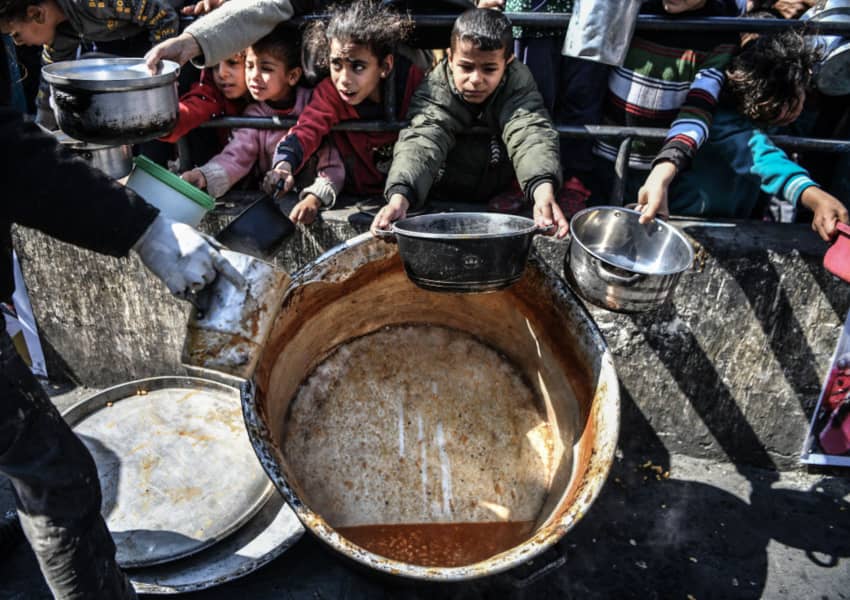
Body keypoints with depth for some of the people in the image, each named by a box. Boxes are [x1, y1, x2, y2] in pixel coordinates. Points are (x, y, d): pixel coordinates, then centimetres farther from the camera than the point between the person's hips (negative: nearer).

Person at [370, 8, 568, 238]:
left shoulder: (519, 84, -18)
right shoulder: (435, 92, -21)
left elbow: (531, 135, -35)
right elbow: (422, 142, -38)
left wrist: (544, 193, -57)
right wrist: (399, 198, -59)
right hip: (445, 197, 0)